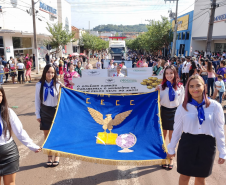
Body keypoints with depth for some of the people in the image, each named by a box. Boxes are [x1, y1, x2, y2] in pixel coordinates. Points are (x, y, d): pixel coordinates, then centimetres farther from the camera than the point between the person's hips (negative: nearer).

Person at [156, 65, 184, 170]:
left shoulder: (180, 87, -1)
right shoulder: (161, 86, -4)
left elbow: (181, 102, 3)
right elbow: (158, 101, -1)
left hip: (174, 112, 0)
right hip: (164, 111, 0)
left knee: (172, 137, 10)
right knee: (163, 136, 11)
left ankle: (171, 158, 26)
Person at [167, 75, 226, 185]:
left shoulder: (215, 106, -7)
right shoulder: (183, 107, -5)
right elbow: (177, 129, 2)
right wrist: (171, 149, 8)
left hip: (207, 145, 0)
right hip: (187, 144, 0)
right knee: (184, 176, 14)